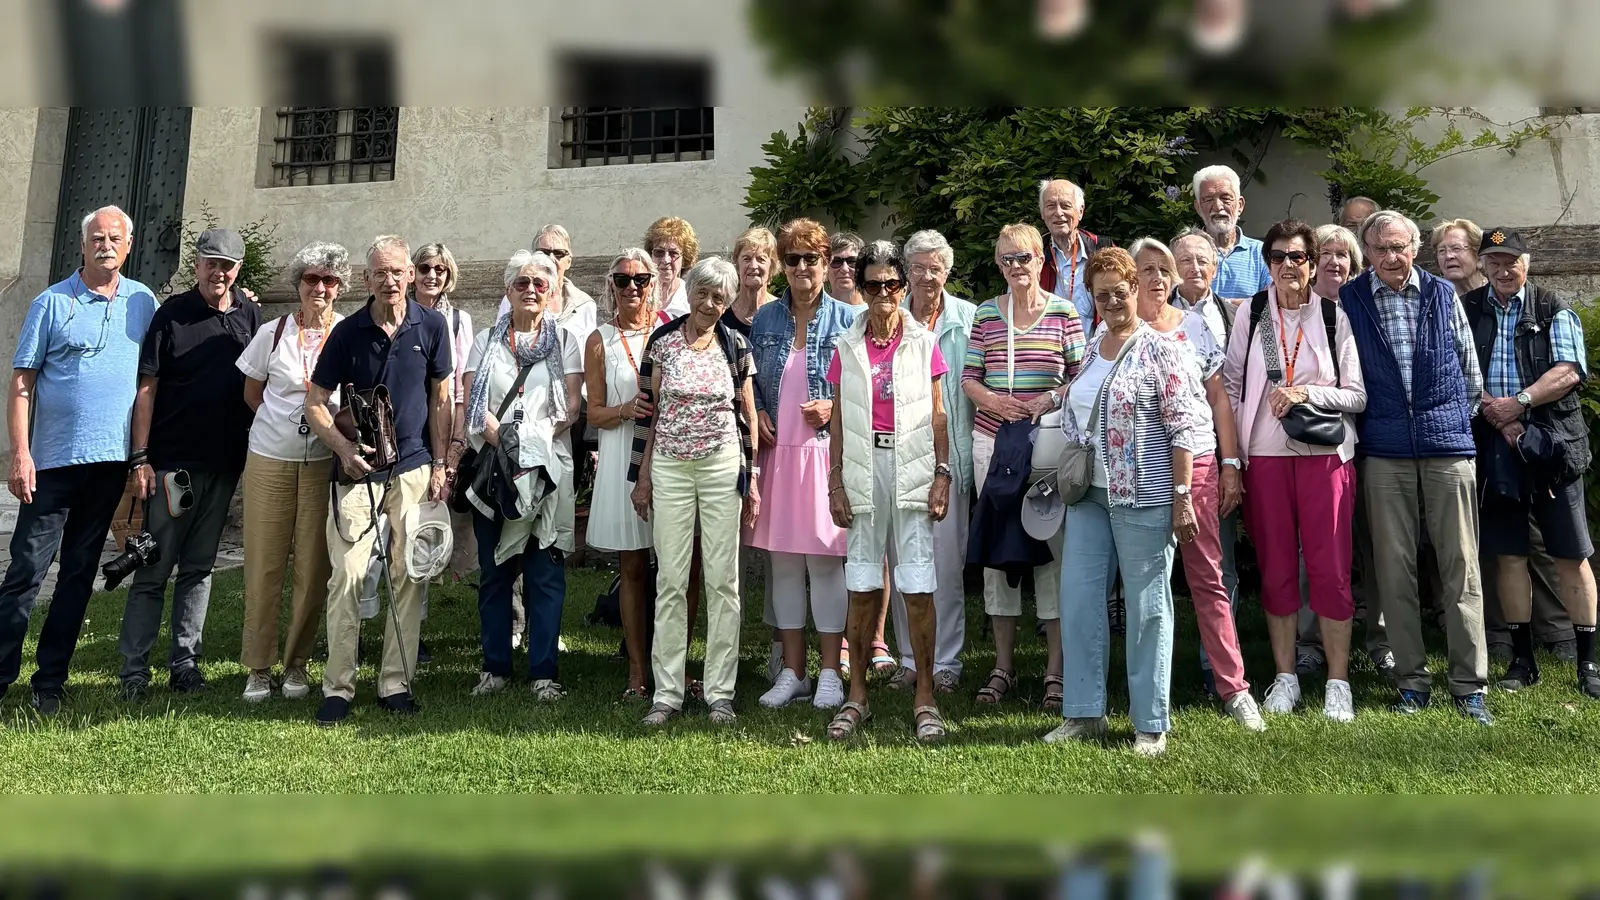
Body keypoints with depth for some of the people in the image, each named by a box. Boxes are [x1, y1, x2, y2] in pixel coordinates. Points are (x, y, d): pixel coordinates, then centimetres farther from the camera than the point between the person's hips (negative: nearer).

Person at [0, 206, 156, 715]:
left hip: (110, 461, 3)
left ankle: (50, 681, 17)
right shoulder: (52, 303, 0)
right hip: (53, 459, -3)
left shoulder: (143, 303, 8)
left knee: (80, 573, 9)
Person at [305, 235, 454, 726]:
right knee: (346, 576, -5)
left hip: (413, 468, 1)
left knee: (408, 576, 4)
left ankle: (396, 684, 14)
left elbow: (441, 399, 7)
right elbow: (314, 403, 4)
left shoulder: (431, 325, 1)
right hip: (358, 468, -1)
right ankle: (337, 687, 4)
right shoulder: (348, 332, -2)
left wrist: (440, 467, 3)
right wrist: (343, 447, -12)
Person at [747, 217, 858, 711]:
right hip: (777, 452, 4)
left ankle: (830, 672, 9)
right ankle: (792, 670, 17)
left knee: (825, 559, -2)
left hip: (825, 450, -3)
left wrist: (834, 407, -13)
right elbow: (749, 381, 17)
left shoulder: (845, 319, 2)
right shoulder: (765, 319, 11)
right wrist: (756, 413, 0)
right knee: (783, 562, 7)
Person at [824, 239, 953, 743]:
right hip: (863, 466, 2)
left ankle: (924, 697, 7)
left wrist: (942, 475, -2)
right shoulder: (848, 347, 9)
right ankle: (857, 696, 15)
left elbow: (937, 417, 5)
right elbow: (838, 421, 9)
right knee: (862, 584, 4)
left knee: (918, 585, -3)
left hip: (912, 466, -1)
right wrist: (835, 484, 4)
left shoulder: (923, 343, 5)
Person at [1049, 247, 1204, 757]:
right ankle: (1083, 713, 19)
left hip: (1143, 497, -6)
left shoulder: (1160, 351, -6)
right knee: (1077, 598, 7)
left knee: (1147, 605, 2)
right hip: (1089, 493, 6)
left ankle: (1151, 725, 13)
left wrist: (1182, 496, -14)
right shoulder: (1086, 350, 12)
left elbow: (1185, 427, -10)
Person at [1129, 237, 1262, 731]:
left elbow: (1218, 397, 11)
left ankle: (1233, 687, 7)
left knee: (1208, 576, 1)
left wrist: (1231, 463, 6)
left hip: (1197, 462, 1)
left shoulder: (1195, 325, 10)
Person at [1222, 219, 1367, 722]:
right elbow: (1232, 387, 6)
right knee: (1276, 568, 6)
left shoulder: (1334, 317, 3)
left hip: (1325, 454, -1)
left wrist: (1308, 392, -14)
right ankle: (1285, 677, 17)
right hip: (1265, 455, 1)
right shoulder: (1251, 314, 7)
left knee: (1330, 568, -2)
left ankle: (1338, 681, 9)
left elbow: (1357, 395, 2)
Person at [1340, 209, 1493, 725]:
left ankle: (1470, 683, 9)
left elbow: (1469, 366, 14)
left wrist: (1462, 417, 12)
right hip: (1384, 452, -1)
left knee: (1461, 567, 1)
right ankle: (1412, 679, 15)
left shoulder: (1442, 294, 7)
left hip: (1447, 444, 1)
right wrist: (1359, 425, 4)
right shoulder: (1348, 301, 2)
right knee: (1394, 568, 3)